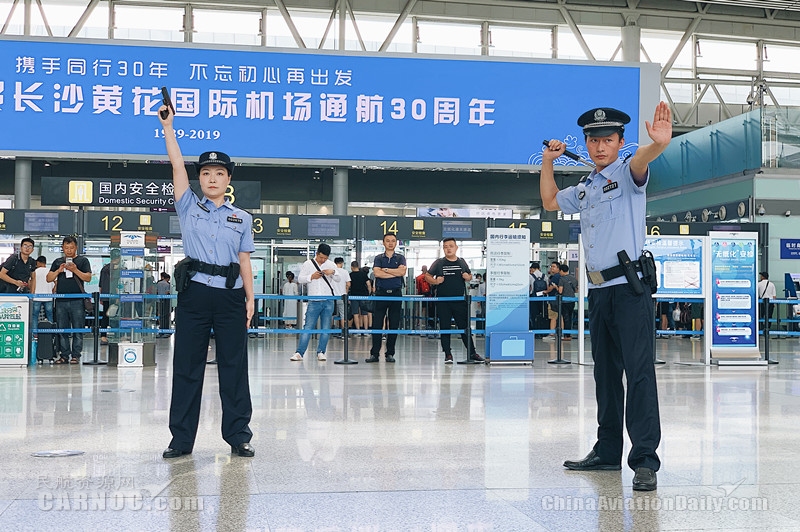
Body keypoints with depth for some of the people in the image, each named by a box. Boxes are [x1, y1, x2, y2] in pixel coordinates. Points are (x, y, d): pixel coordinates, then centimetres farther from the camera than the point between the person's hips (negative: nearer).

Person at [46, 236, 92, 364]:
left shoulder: (83, 260, 6)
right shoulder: (57, 262, 16)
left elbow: (88, 278, -2)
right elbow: (48, 279, 12)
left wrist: (75, 270, -15)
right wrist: (59, 271, -5)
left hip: (77, 301, -3)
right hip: (61, 301, 4)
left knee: (78, 330, -2)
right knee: (62, 330, 6)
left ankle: (75, 355, 3)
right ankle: (64, 355, 12)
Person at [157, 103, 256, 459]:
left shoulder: (242, 218, 12)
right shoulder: (189, 209, 10)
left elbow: (245, 260, 9)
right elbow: (177, 166, 4)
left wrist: (250, 297, 1)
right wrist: (167, 126, 1)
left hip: (231, 297, 0)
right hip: (194, 293, 0)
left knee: (234, 366, 3)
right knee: (187, 367, 3)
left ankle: (238, 436, 10)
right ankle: (181, 439, 10)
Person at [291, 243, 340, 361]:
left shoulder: (331, 265, 9)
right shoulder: (307, 264, 5)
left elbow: (339, 278, 5)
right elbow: (300, 279, 2)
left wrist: (333, 272, -14)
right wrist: (311, 277, -14)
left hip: (328, 301, 2)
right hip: (314, 301, -2)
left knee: (326, 328, 3)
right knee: (308, 327, -5)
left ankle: (321, 352, 10)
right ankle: (299, 353, -5)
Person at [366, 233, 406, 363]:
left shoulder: (400, 258, 11)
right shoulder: (378, 258, 10)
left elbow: (402, 271, -9)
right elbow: (377, 273, -9)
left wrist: (385, 270, -6)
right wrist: (395, 273, -7)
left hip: (396, 294, 1)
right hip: (381, 294, -1)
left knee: (394, 325, 2)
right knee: (377, 324, -3)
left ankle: (390, 354, 10)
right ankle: (374, 354, 1)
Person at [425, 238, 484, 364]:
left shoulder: (462, 262, 9)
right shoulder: (438, 263, 3)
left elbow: (470, 275, 21)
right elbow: (427, 276, 5)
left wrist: (468, 277, -2)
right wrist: (435, 281, -14)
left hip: (460, 301, 1)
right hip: (443, 302, -1)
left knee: (464, 327, 5)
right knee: (445, 328, 3)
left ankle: (471, 353, 12)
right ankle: (448, 354, 11)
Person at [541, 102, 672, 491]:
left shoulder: (626, 174, -3)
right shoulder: (584, 188, 19)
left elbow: (640, 161, -27)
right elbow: (549, 202, 33)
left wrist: (658, 144, -50)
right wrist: (548, 162, 23)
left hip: (631, 287, -8)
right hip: (599, 291, 8)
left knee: (639, 370, -11)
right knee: (605, 372, 13)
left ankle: (645, 459, -10)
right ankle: (608, 451, 23)